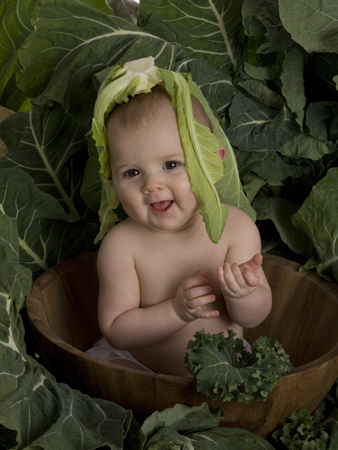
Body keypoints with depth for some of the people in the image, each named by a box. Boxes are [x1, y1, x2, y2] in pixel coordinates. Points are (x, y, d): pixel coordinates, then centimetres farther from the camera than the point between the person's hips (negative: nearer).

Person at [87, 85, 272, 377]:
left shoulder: (237, 228, -16)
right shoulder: (120, 245, -19)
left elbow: (254, 318, -13)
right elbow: (115, 332, -17)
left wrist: (242, 295, -37)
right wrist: (176, 311, -32)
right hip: (136, 365, -1)